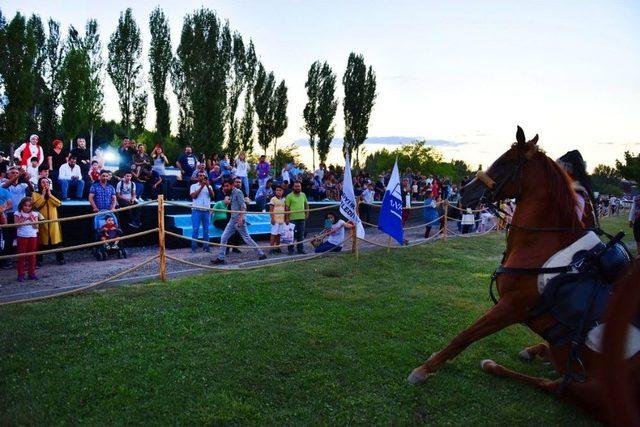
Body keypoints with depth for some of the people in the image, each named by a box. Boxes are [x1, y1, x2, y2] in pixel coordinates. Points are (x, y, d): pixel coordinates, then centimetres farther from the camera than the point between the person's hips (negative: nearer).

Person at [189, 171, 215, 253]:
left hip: (206, 210, 3)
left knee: (206, 229, 4)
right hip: (196, 210, -3)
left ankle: (206, 246, 10)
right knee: (195, 229, -7)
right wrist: (201, 187, -10)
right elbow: (193, 196, -7)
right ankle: (194, 247, -2)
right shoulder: (193, 186, 8)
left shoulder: (209, 187, 16)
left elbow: (212, 195, -1)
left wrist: (207, 186, -13)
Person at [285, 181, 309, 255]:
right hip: (292, 218, -5)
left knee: (301, 234, 10)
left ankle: (301, 249, 18)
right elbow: (287, 207, -6)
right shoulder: (289, 196, -4)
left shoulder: (303, 195, 12)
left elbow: (306, 204, 21)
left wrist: (307, 213, 9)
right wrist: (287, 218, -10)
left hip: (302, 218, 5)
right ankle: (291, 250, 6)